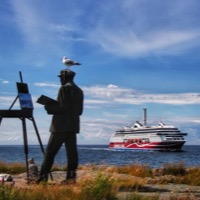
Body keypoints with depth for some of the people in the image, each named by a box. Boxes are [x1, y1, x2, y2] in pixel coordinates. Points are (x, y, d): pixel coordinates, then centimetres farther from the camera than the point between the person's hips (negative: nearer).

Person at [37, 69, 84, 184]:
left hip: (62, 126, -8)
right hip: (73, 126, 8)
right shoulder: (79, 90, 16)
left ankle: (44, 176, -5)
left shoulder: (64, 88, -9)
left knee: (50, 151, -4)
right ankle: (71, 176, 2)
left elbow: (63, 107, -17)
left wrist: (49, 107, -3)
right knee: (72, 151, 4)